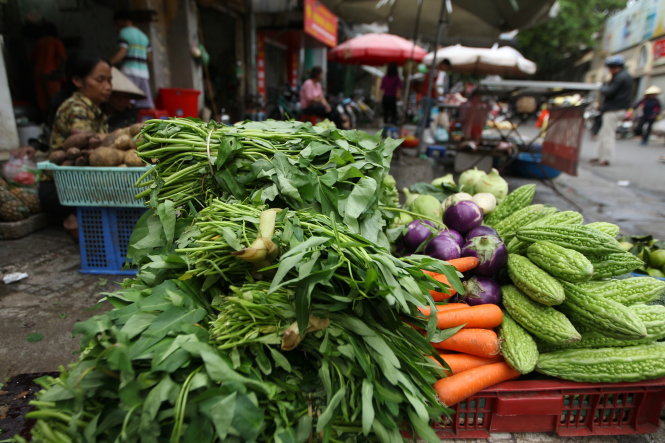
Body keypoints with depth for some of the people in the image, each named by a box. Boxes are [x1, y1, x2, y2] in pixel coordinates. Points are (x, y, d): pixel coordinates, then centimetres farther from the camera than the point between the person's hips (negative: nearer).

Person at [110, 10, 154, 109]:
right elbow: (150, 58, 18)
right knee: (146, 107, 2)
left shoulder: (124, 32, 2)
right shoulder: (143, 36, 22)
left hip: (129, 71, -7)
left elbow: (121, 53, -10)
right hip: (144, 72, 7)